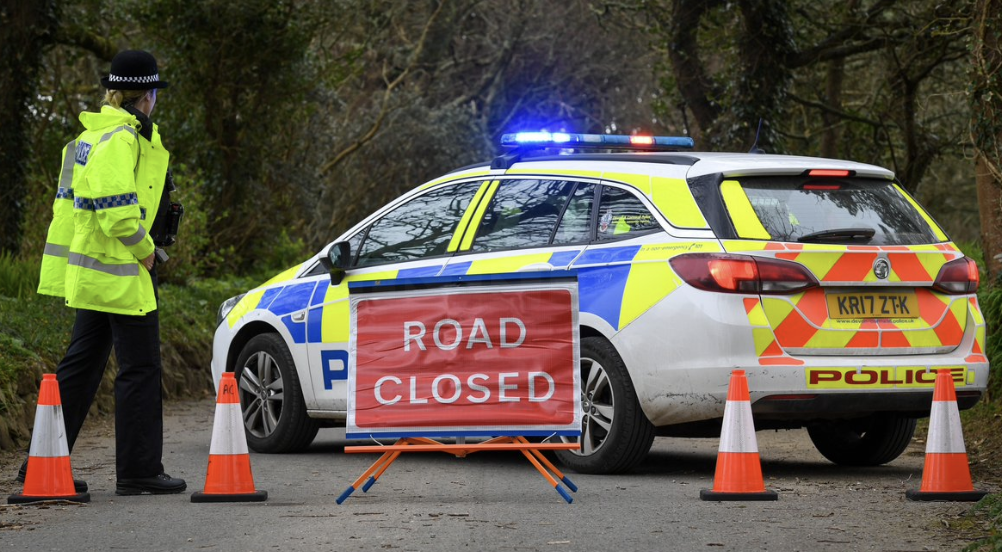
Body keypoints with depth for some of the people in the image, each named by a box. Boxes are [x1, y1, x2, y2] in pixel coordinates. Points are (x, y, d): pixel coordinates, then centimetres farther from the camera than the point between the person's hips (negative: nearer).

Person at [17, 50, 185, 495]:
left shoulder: (93, 135, 15)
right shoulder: (120, 140, -17)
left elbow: (70, 203, 20)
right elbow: (117, 211, -26)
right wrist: (145, 250, -11)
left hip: (90, 274, 10)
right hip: (122, 274, -10)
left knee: (80, 368, 14)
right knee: (140, 370, -2)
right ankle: (138, 471, 3)